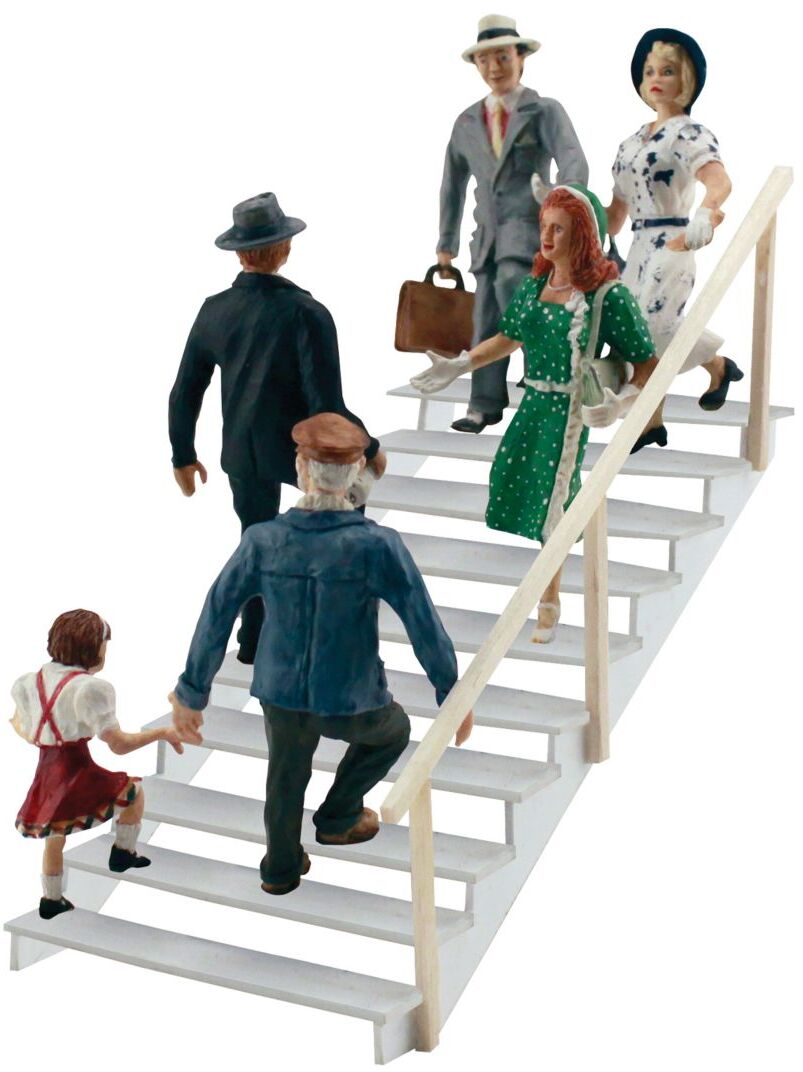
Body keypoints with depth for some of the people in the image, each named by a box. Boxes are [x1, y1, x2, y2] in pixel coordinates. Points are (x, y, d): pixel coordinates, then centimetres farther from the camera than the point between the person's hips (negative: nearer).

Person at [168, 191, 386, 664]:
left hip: (241, 452, 4)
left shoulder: (214, 310, -7)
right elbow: (328, 406, -24)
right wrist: (370, 449, -7)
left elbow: (185, 394, 1)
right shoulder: (306, 313, -24)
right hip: (297, 448, -4)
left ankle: (254, 642, 33)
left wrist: (183, 455, 16)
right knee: (359, 470, 27)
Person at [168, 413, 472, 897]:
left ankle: (282, 867, 49)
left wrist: (191, 693, 6)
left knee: (287, 775, 31)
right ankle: (338, 817, 42)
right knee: (392, 730, 33)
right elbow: (426, 626, -18)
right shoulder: (378, 545, -23)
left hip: (280, 694, 3)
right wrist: (453, 695, -3)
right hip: (350, 702, -3)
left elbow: (216, 617, -7)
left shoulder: (263, 541, -15)